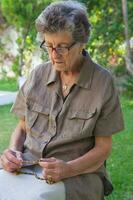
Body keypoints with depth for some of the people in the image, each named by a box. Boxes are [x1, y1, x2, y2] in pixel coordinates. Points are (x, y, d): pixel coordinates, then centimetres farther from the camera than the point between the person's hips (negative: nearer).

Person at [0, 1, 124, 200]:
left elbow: (103, 147, -1)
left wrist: (68, 169, -17)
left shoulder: (102, 82, -3)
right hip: (27, 168, 4)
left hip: (78, 174, -3)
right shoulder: (39, 74, 7)